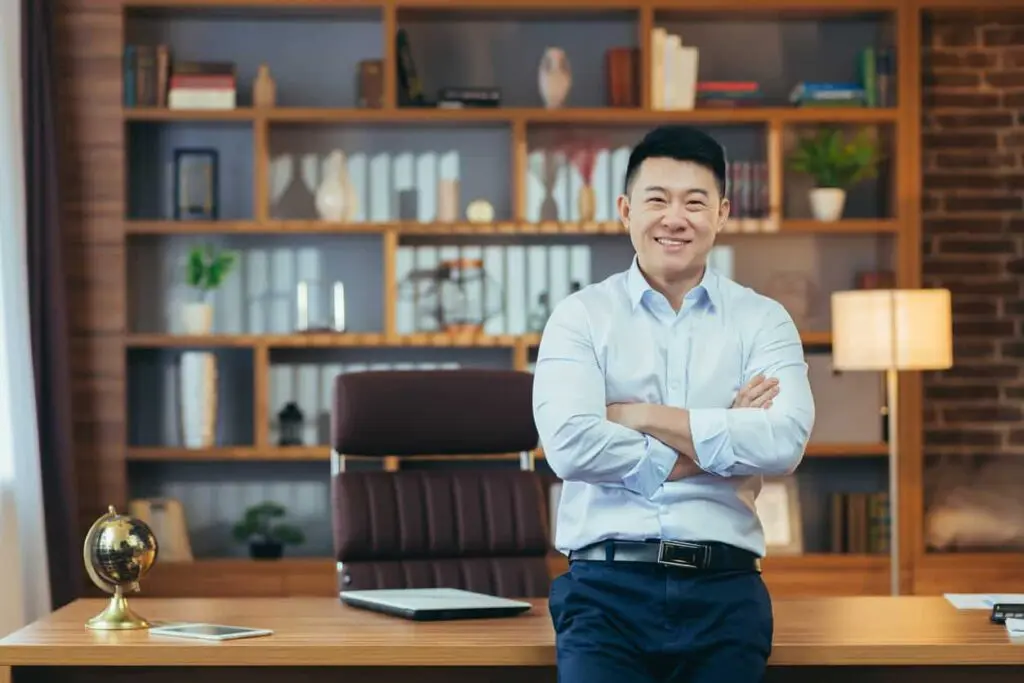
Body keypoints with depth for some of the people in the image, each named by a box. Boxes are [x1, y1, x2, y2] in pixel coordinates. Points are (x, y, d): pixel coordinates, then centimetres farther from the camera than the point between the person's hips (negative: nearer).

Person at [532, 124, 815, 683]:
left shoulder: (763, 322, 9)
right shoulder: (581, 317, 6)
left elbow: (784, 442, -9)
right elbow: (570, 445, -11)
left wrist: (642, 416, -7)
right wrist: (717, 443, -5)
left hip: (724, 592, 1)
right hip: (607, 588, -1)